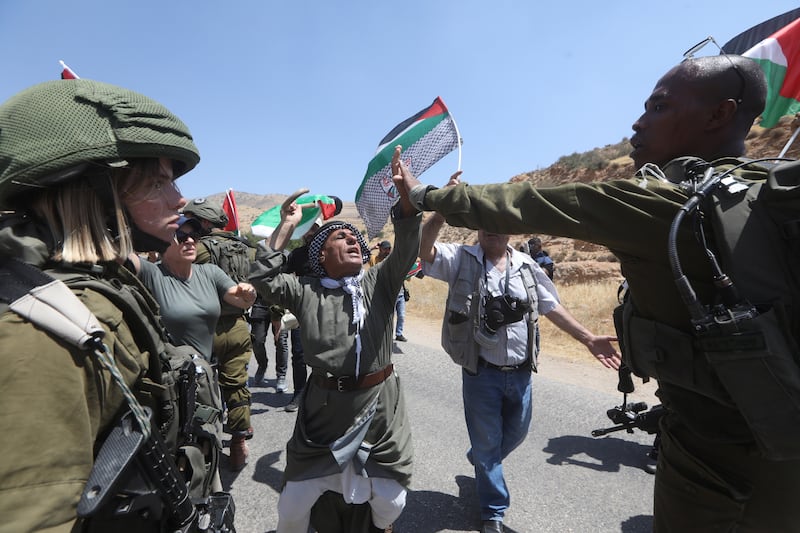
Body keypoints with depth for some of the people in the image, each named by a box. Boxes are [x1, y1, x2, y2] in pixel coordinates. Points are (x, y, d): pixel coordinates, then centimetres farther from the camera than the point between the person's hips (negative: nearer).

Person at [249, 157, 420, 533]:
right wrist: (287, 226, -8)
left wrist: (405, 190, -24)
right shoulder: (306, 291, 1)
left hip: (379, 404, 1)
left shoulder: (379, 282, 2)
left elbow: (407, 247, -11)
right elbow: (263, 279, -9)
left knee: (391, 501, 15)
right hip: (325, 406, 0)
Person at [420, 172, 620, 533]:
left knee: (516, 433, 25)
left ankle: (479, 461, 58)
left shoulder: (527, 265, 3)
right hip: (482, 372, -4)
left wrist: (588, 339, 5)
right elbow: (426, 249, -26)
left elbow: (552, 307, 9)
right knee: (487, 442, 13)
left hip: (521, 372, 4)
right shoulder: (461, 259, -9)